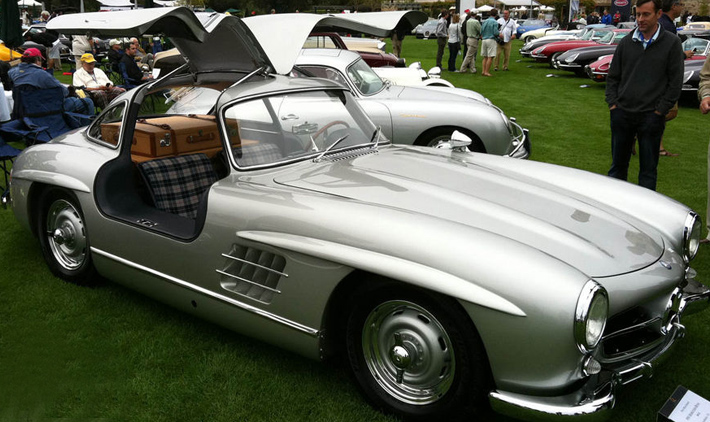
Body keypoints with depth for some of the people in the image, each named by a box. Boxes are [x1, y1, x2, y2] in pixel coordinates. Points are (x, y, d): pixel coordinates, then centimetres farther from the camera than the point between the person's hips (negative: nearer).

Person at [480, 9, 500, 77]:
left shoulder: (484, 21, 9)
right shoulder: (494, 22, -9)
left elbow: (481, 32, 9)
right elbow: (496, 32, -14)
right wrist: (499, 34, 6)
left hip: (484, 40, 7)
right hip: (491, 40, -7)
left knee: (485, 57, 12)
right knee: (490, 57, -4)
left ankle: (483, 71, 10)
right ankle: (486, 72, -6)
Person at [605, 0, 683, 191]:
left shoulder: (672, 43, -1)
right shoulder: (626, 42, 7)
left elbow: (675, 82, -2)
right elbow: (613, 77, 11)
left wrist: (659, 111, -8)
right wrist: (612, 104, 0)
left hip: (651, 116, -3)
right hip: (622, 113, 3)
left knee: (648, 169, 5)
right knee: (618, 164, 11)